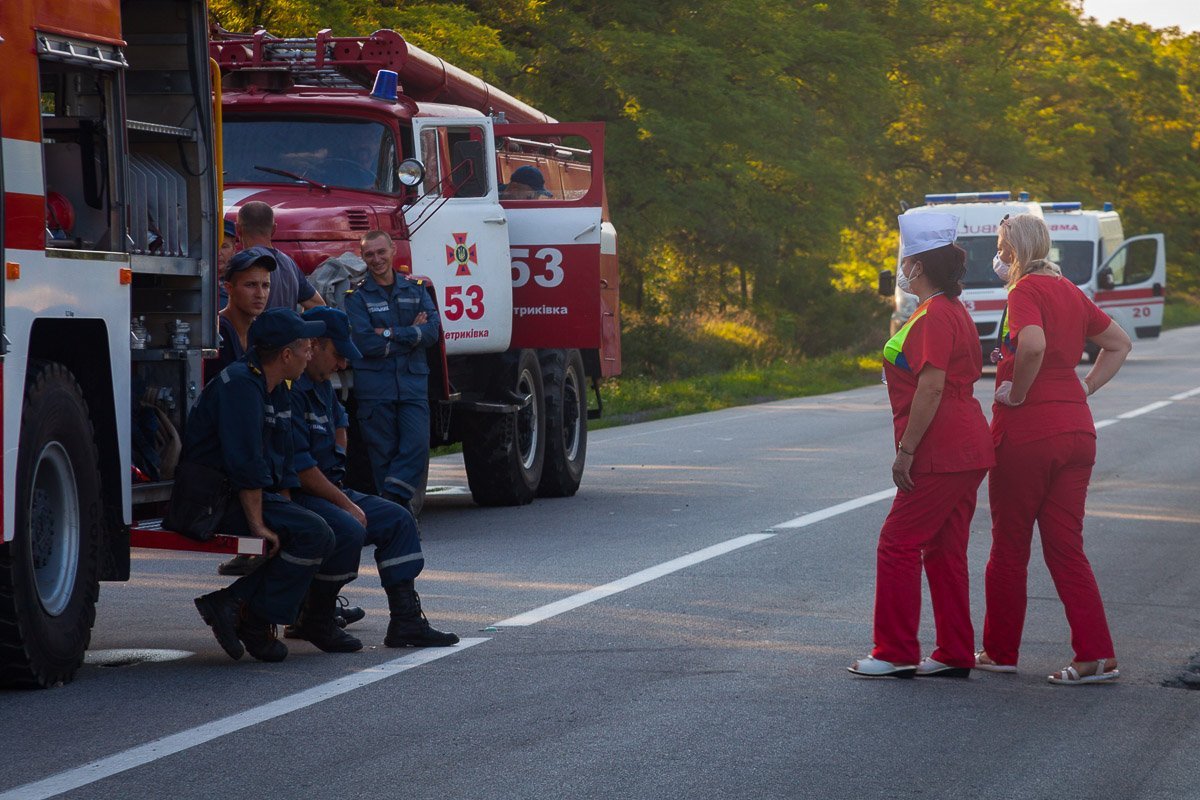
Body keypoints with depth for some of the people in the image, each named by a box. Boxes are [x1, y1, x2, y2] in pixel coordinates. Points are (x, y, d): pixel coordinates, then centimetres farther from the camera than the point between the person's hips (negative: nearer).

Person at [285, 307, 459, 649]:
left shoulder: (321, 386, 16)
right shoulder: (288, 389, -19)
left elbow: (339, 419, 40)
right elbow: (299, 466, -23)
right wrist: (346, 503, -17)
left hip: (328, 490, 11)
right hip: (294, 497, -11)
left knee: (397, 519, 4)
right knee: (348, 529, -33)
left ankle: (405, 620, 0)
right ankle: (315, 621, -15)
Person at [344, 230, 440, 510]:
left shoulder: (415, 289, 13)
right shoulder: (357, 295, 3)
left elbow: (433, 330, -1)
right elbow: (364, 342, -11)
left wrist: (392, 334, -11)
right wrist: (412, 334, -6)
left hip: (413, 382, 2)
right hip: (374, 388, -2)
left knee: (417, 445, -13)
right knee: (383, 453, -1)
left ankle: (392, 498, -9)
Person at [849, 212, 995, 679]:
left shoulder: (934, 316, -15)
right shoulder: (953, 312, 17)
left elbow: (931, 386, -21)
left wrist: (906, 450, -19)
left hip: (942, 454, -10)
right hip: (966, 452, 10)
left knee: (899, 544, -4)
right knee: (943, 550, 12)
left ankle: (895, 654, -1)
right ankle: (956, 655, 14)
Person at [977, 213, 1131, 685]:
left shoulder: (1026, 290, -11)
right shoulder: (1069, 292, 12)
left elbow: (1033, 345, -31)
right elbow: (1119, 343, 23)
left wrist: (1017, 393, -16)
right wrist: (1085, 388, 15)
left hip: (1026, 429, -7)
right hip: (1076, 429, 7)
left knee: (1010, 545, 7)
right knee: (1066, 546, 7)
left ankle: (1000, 651, 17)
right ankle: (1097, 656, -2)